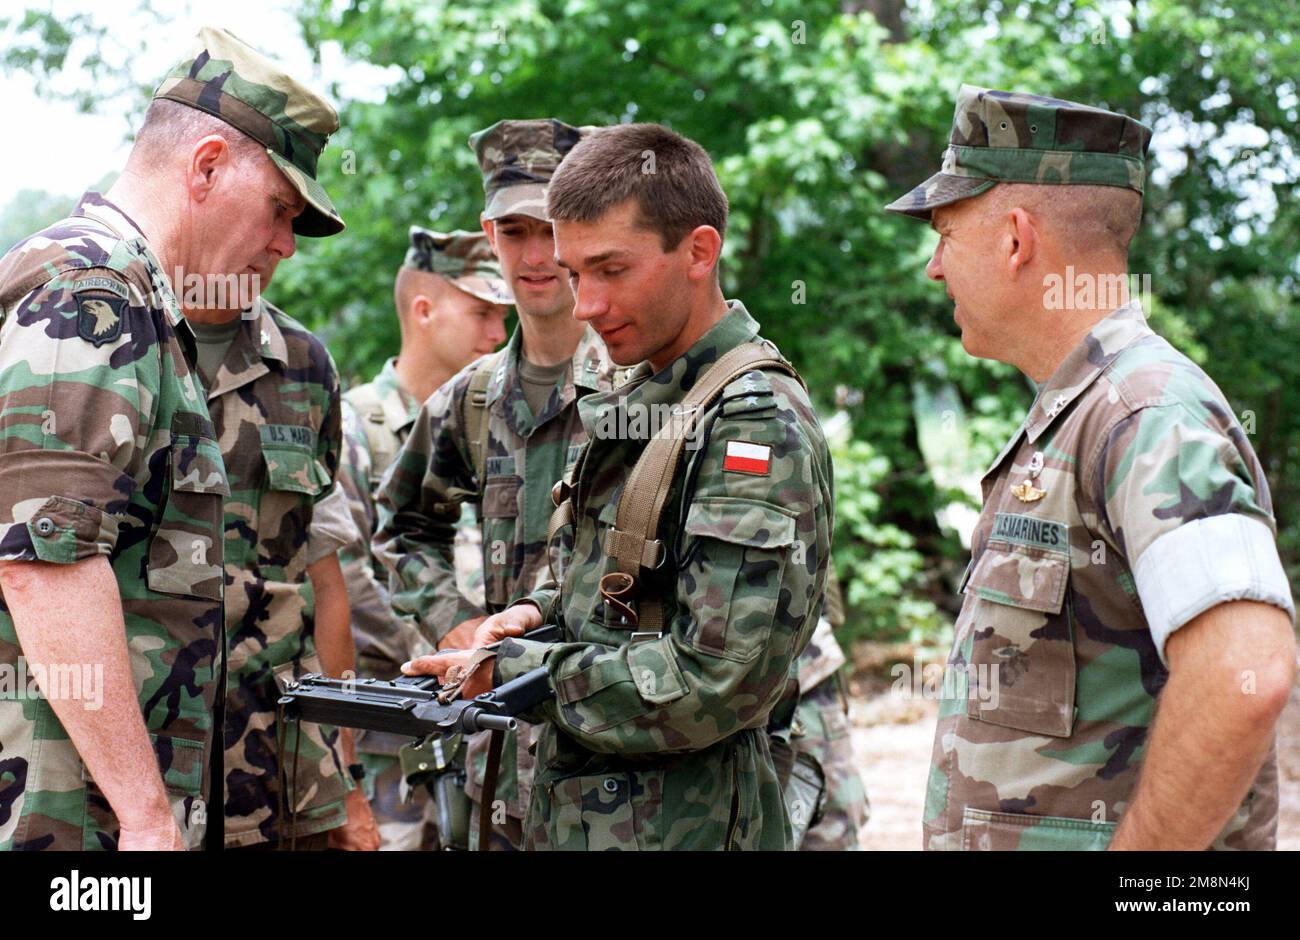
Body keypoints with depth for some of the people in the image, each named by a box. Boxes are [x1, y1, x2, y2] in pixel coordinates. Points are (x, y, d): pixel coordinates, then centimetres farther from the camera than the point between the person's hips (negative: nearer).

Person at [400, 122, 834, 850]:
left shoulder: (758, 427, -18)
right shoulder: (646, 399, 10)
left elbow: (713, 683, -25)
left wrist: (512, 671, -17)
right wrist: (542, 612, 0)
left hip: (680, 825, -8)